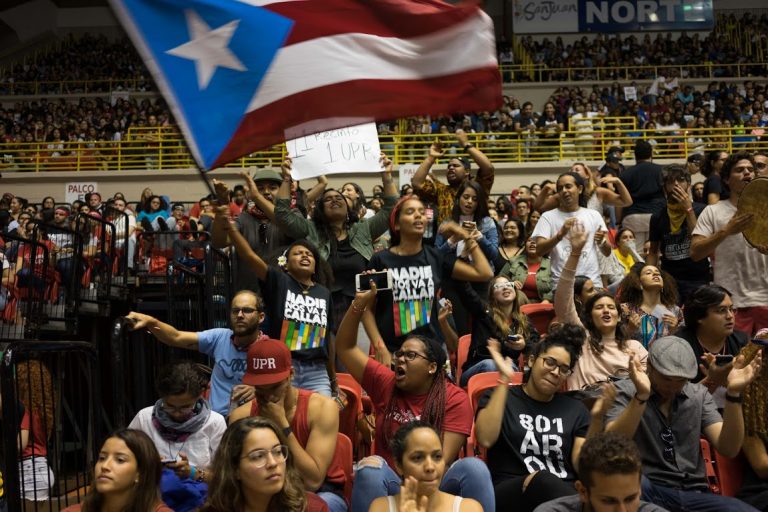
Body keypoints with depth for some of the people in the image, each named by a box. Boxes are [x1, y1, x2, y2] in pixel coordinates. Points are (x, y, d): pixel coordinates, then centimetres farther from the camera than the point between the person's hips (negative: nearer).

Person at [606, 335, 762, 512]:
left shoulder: (698, 395, 11)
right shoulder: (625, 391, -1)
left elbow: (728, 448, -1)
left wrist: (733, 393, -13)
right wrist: (641, 396, -29)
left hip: (693, 493, 3)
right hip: (646, 491, -3)